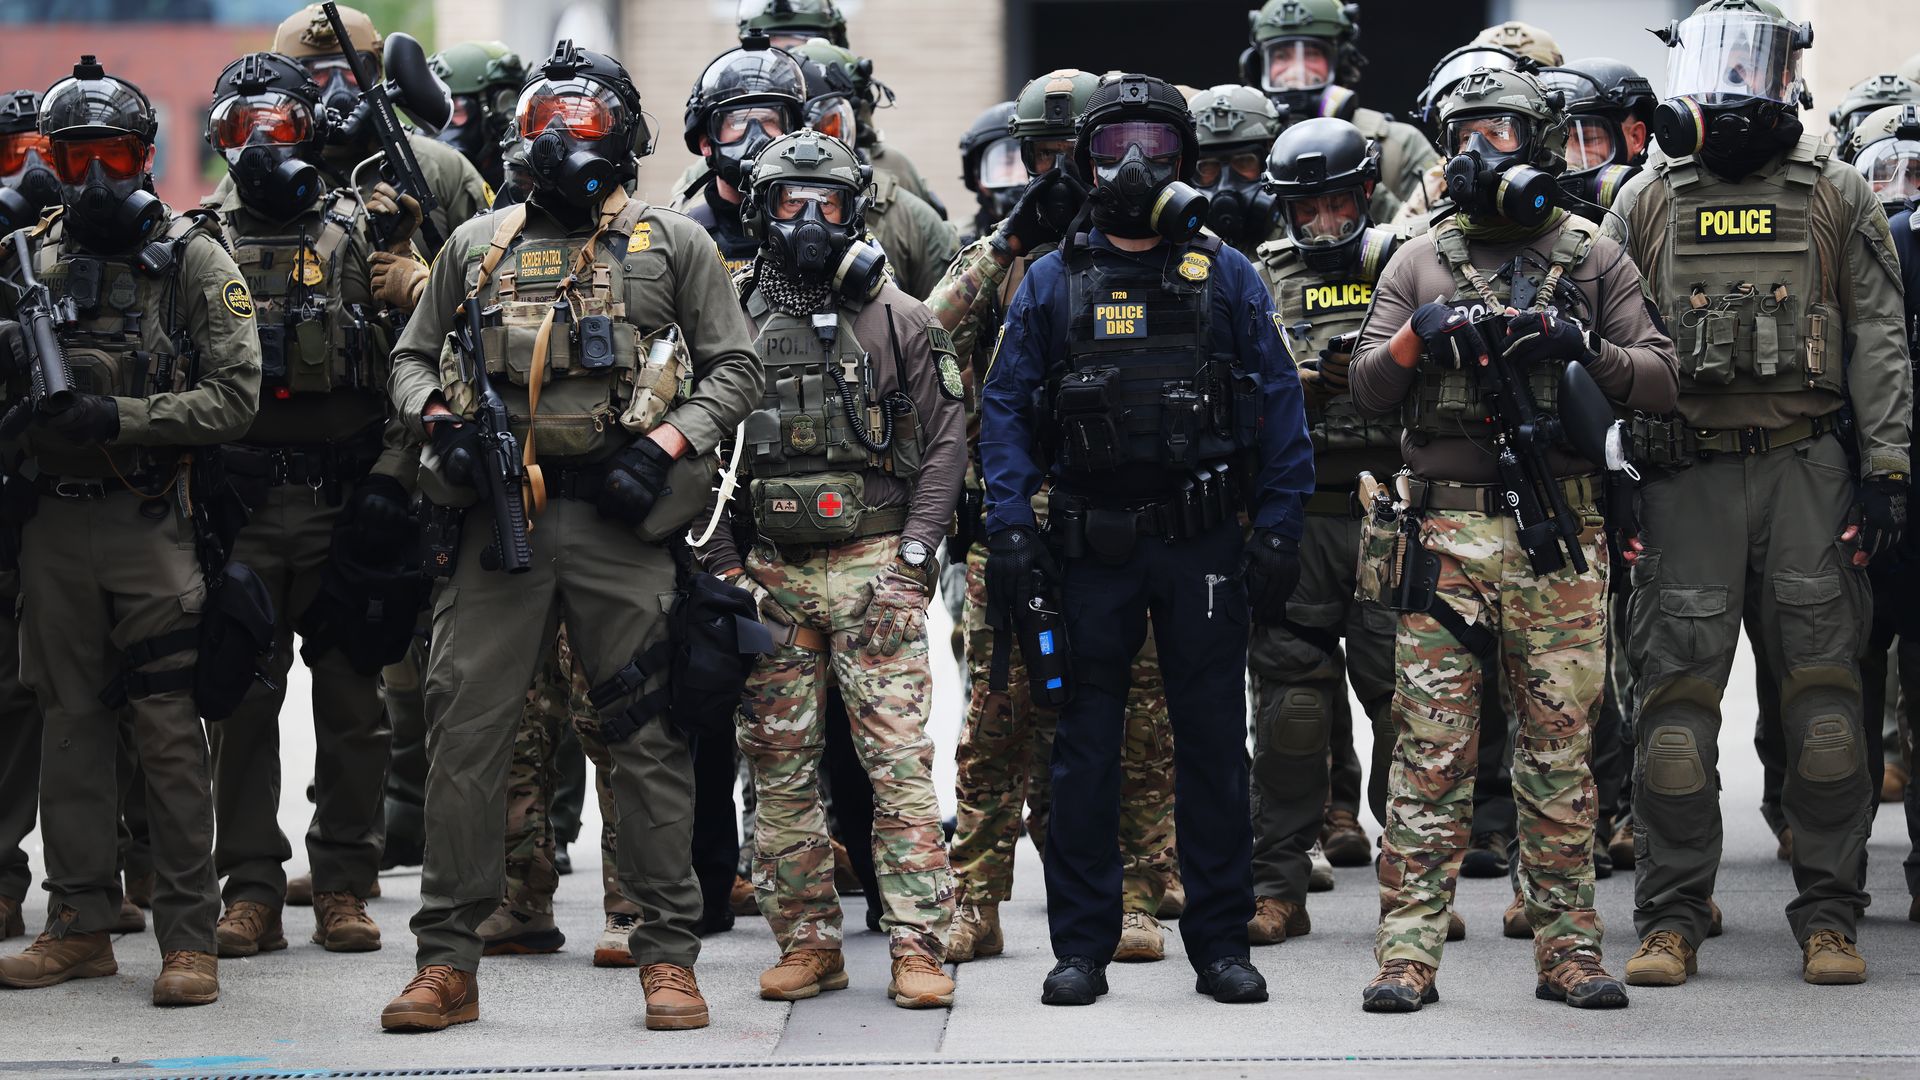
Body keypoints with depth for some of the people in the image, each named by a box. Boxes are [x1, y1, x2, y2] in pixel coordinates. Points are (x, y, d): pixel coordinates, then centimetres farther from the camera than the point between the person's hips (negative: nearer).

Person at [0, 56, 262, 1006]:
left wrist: (119, 418, -18)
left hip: (152, 526, -4)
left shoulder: (194, 260, -2)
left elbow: (234, 396, -9)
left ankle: (188, 938, -2)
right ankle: (81, 927, 16)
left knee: (170, 731, -5)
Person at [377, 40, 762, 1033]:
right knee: (464, 727, -1)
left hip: (616, 519, -2)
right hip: (499, 515, 2)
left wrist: (666, 444, -8)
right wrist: (438, 421, -1)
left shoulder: (672, 244, 8)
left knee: (648, 735, 1)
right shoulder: (478, 244, 14)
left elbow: (735, 369, 7)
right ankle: (447, 961, 5)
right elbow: (411, 355, 20)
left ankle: (668, 956, 8)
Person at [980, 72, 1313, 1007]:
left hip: (1202, 543, 0)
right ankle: (1081, 947, 10)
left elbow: (1279, 408, 5)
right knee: (1085, 746, 3)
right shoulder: (1052, 282, 7)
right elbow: (1005, 406, 5)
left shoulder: (1227, 279, 6)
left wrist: (1277, 533, -2)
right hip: (1091, 545, 0)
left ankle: (1221, 944, 11)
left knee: (1213, 744, 4)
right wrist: (1010, 530, -6)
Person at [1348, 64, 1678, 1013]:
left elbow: (1660, 380, 4)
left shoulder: (1593, 259, 9)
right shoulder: (1419, 262, 13)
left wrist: (1580, 346, -12)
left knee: (1561, 747, 2)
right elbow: (1367, 390, 9)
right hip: (1443, 532, 0)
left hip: (1558, 537, 0)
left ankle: (1568, 948, 8)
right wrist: (1420, 336, -9)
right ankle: (1407, 952, -2)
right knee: (1430, 745, -3)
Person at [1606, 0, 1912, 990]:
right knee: (1675, 693, -2)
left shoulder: (1835, 200, 8)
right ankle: (1670, 921, 4)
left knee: (1821, 690, -1)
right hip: (1686, 476, 0)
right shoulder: (1645, 204, 10)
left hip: (1808, 470, 0)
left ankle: (1829, 916, 6)